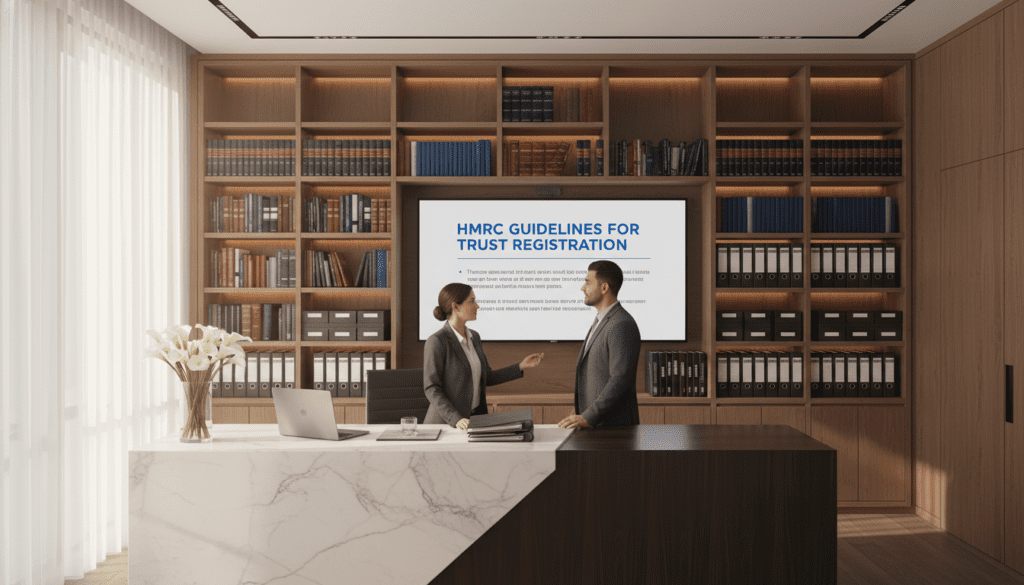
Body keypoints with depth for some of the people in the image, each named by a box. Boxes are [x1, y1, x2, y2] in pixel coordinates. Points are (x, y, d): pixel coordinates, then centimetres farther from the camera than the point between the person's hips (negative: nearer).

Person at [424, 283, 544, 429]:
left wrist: (521, 367, 10)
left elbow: (487, 378, 17)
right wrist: (456, 419, -23)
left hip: (476, 416, 6)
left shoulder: (474, 337, 11)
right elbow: (431, 389, -14)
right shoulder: (436, 341, -13)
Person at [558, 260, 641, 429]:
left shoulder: (622, 325, -16)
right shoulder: (601, 322, 17)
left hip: (613, 426, -9)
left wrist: (587, 417, -22)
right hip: (594, 422, 9)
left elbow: (620, 379, -22)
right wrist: (580, 412, 14)